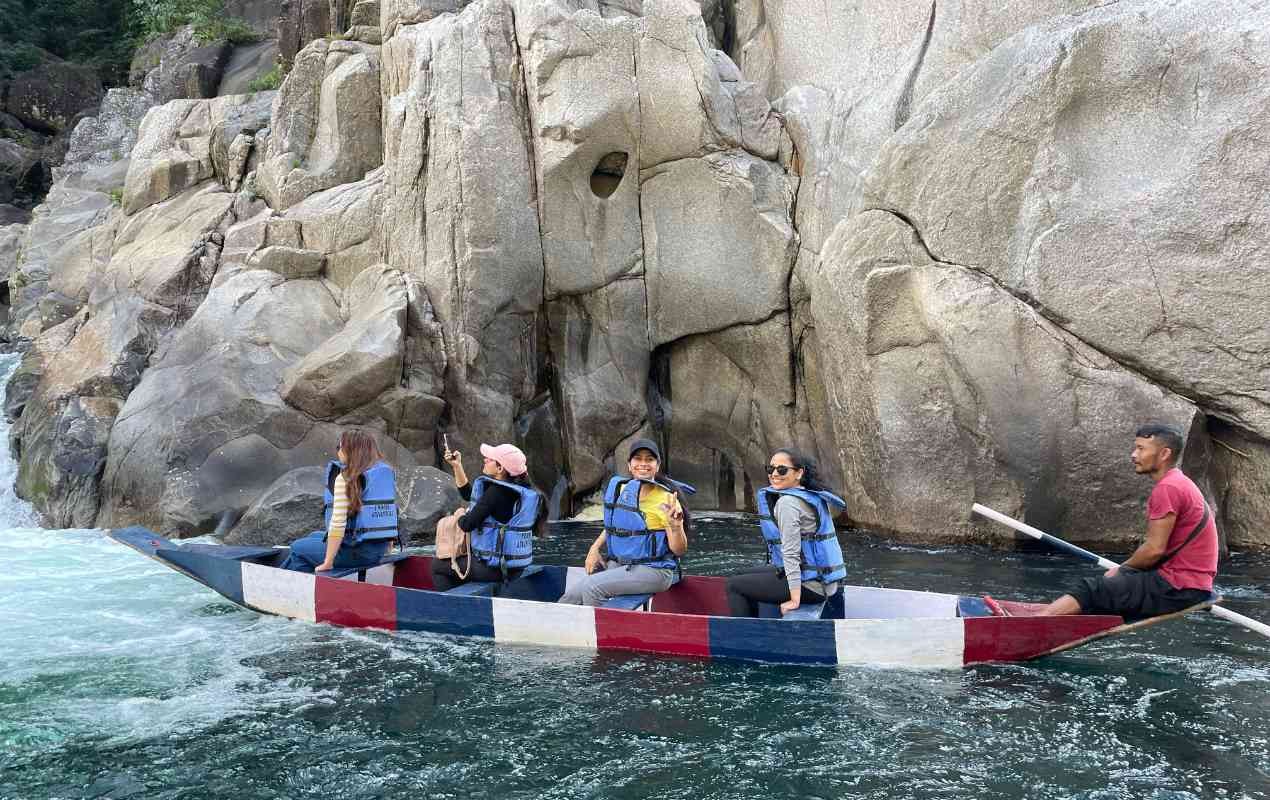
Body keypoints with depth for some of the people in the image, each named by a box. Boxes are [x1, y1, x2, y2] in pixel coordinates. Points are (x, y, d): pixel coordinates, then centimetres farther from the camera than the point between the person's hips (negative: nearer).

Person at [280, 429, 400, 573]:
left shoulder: (345, 478, -15)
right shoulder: (387, 472, 7)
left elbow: (338, 523, -20)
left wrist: (327, 563, -14)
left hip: (357, 551, -8)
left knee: (298, 547, 14)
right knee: (315, 536, 29)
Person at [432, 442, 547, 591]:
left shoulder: (496, 492, -22)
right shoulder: (514, 488, 6)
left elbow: (467, 524, -21)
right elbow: (468, 493, 20)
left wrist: (461, 514, 1)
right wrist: (457, 466, 14)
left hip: (494, 569, -9)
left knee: (437, 565, 10)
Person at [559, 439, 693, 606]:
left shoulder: (666, 499, -11)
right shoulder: (621, 489, 6)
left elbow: (679, 550, -11)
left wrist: (676, 526, -30)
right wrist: (595, 548, 10)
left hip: (654, 570, -6)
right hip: (617, 565, 6)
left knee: (591, 587, -24)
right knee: (571, 596, -9)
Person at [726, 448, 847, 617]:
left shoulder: (787, 502, -17)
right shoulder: (814, 497, 10)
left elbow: (791, 552, -21)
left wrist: (795, 600, -21)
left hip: (810, 584, -10)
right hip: (823, 580, 10)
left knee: (734, 585, 1)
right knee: (745, 577, 24)